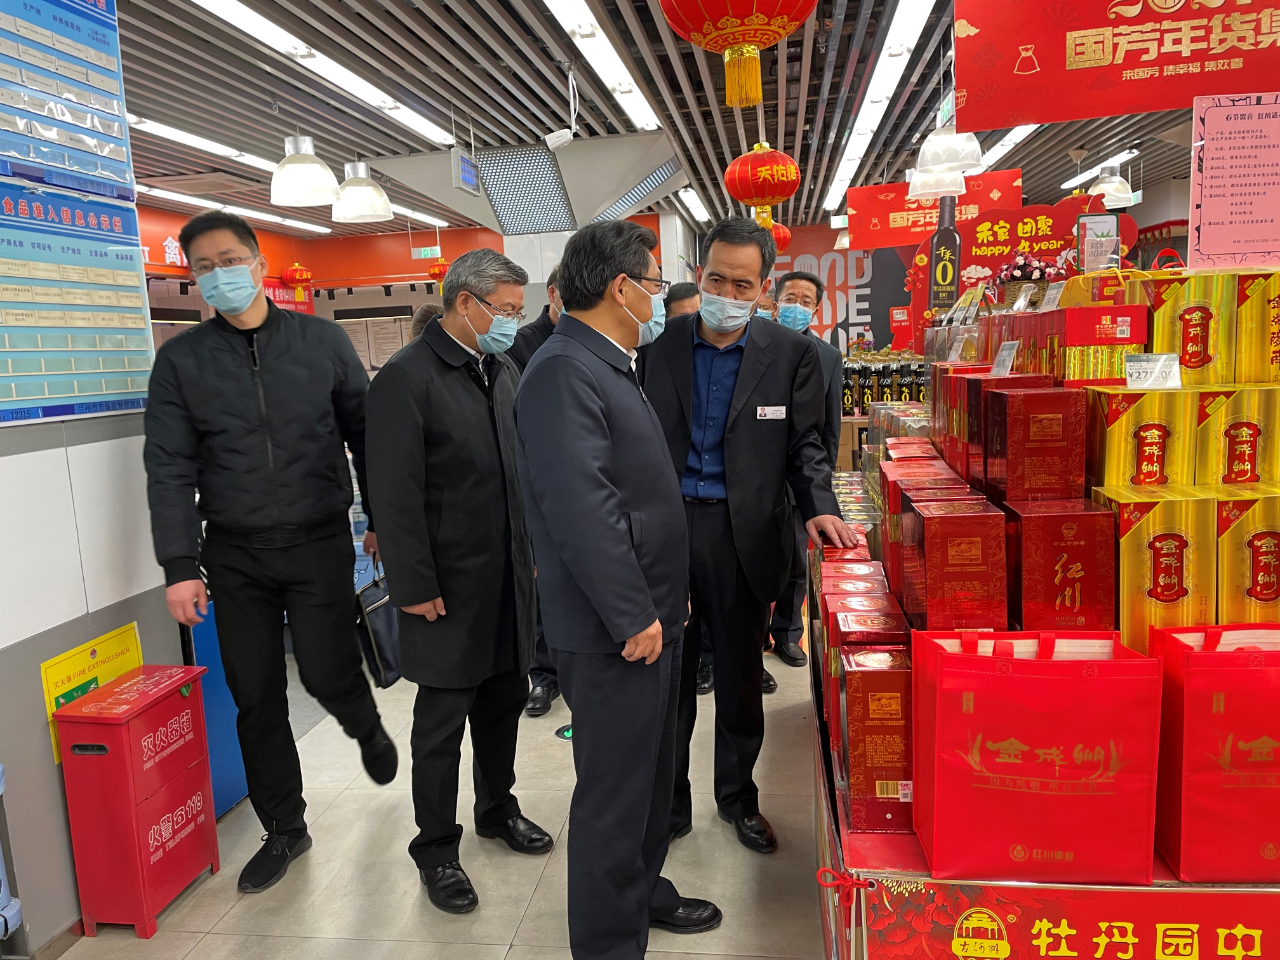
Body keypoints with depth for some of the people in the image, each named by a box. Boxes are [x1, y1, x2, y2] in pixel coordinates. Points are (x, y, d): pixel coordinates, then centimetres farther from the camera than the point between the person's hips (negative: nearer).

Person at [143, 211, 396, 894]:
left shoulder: (322, 341, 2)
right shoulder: (181, 359, 3)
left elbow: (364, 434, 5)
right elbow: (169, 467, 0)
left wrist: (384, 520, 3)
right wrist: (179, 566, -6)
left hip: (320, 543, -1)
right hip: (235, 554, 2)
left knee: (327, 674, -3)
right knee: (256, 700, 7)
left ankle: (366, 729, 35)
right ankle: (284, 830, 27)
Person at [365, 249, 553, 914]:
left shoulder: (504, 371, 9)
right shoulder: (406, 378, -14)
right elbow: (395, 494, -16)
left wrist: (533, 548, 12)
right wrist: (415, 587, -15)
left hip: (510, 575, 7)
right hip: (450, 585, -6)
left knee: (505, 699, 19)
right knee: (443, 721, 7)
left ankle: (498, 808, 40)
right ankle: (436, 848, 25)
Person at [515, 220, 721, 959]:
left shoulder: (610, 366, 14)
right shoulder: (564, 371, -19)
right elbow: (580, 507, -27)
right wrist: (633, 616, -22)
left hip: (650, 616, 10)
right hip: (615, 631, -10)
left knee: (651, 769, 23)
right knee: (615, 789, 4)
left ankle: (643, 892, 43)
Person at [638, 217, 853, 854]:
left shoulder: (792, 354, -1)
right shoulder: (656, 348, -1)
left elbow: (803, 443, 3)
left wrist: (818, 506, -15)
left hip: (743, 535, 0)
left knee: (741, 677, 15)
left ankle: (738, 799, 38)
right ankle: (667, 806, 31)